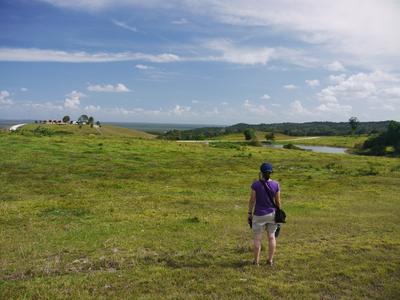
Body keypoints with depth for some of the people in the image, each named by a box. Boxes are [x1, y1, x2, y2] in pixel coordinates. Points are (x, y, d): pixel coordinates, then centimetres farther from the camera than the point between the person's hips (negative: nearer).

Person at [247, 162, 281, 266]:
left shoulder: (256, 184, -14)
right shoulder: (276, 184, -7)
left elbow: (252, 200, -10)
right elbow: (278, 201, -1)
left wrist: (249, 213, 1)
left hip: (259, 215, -2)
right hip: (272, 214, 3)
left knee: (257, 238, 8)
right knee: (271, 236, 14)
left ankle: (256, 261, 16)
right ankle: (270, 260, 20)